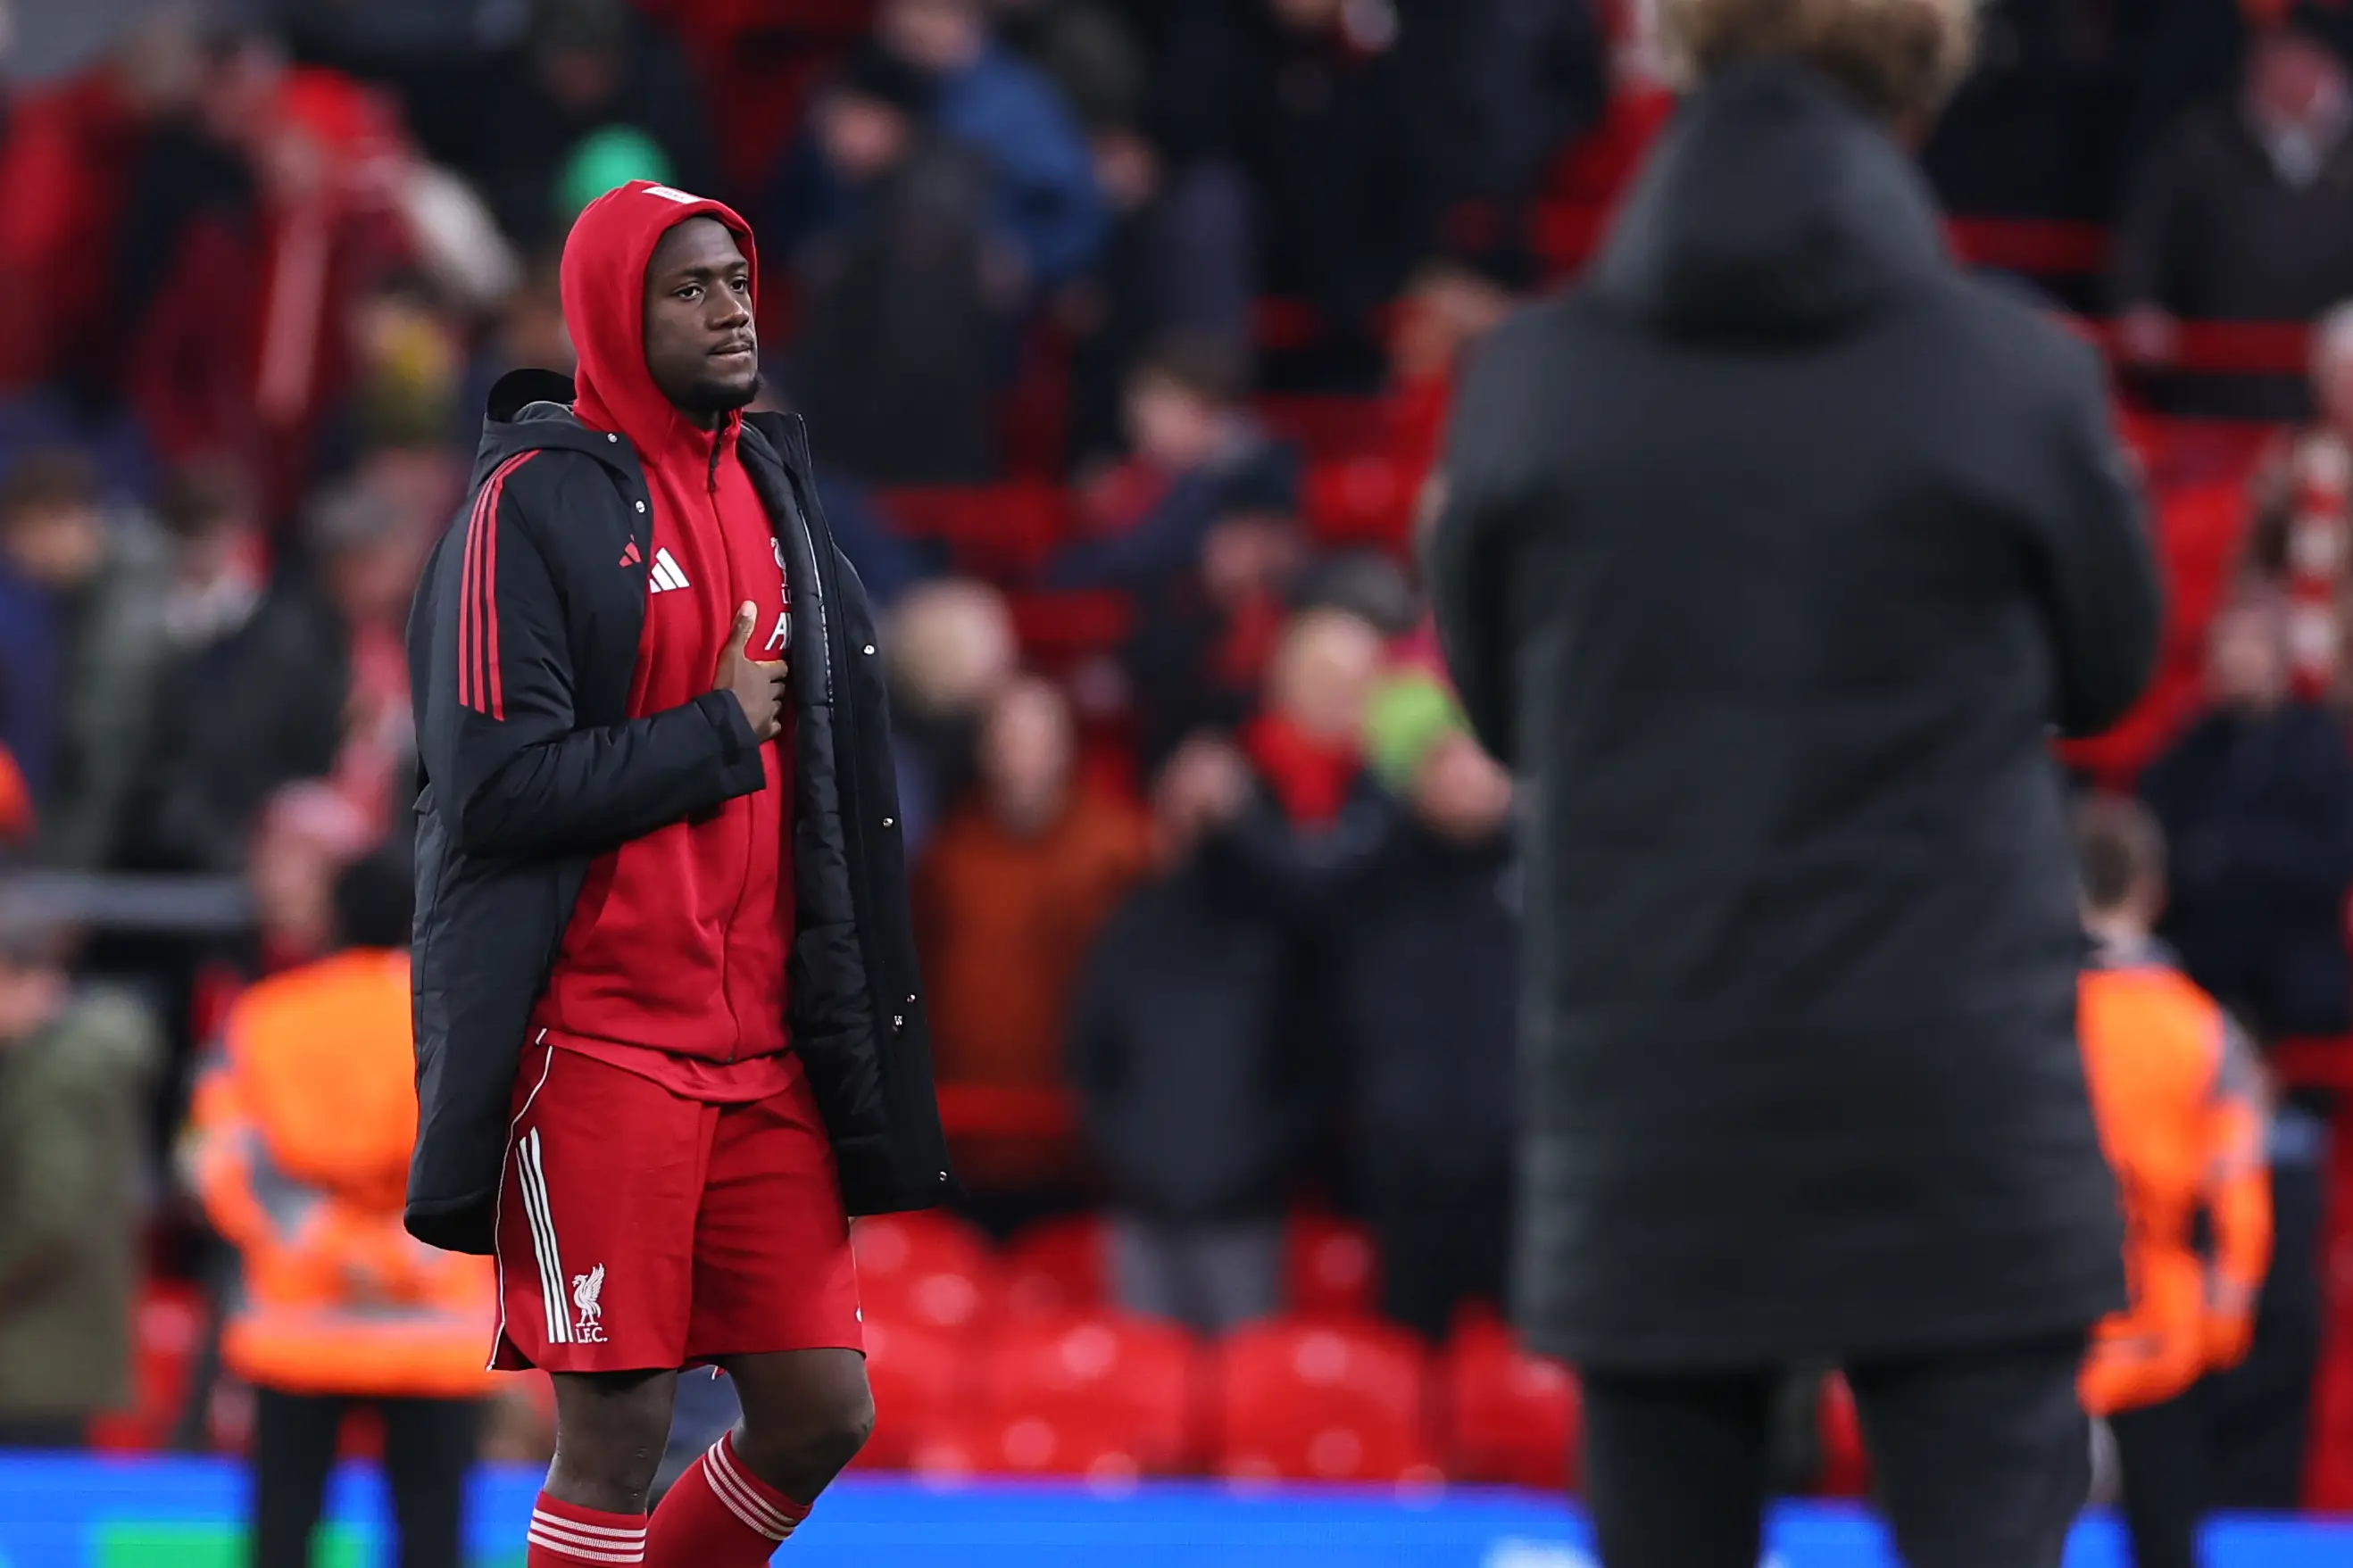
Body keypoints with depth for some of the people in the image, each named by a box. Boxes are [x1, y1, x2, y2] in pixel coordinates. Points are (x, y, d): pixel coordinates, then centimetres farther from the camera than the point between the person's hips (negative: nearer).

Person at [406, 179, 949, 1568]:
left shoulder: (771, 486, 14)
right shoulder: (539, 500, -9)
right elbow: (498, 781, -18)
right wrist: (718, 732, -10)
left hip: (763, 1040, 7)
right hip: (599, 1044, -7)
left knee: (823, 1408, 5)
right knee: (618, 1436, -6)